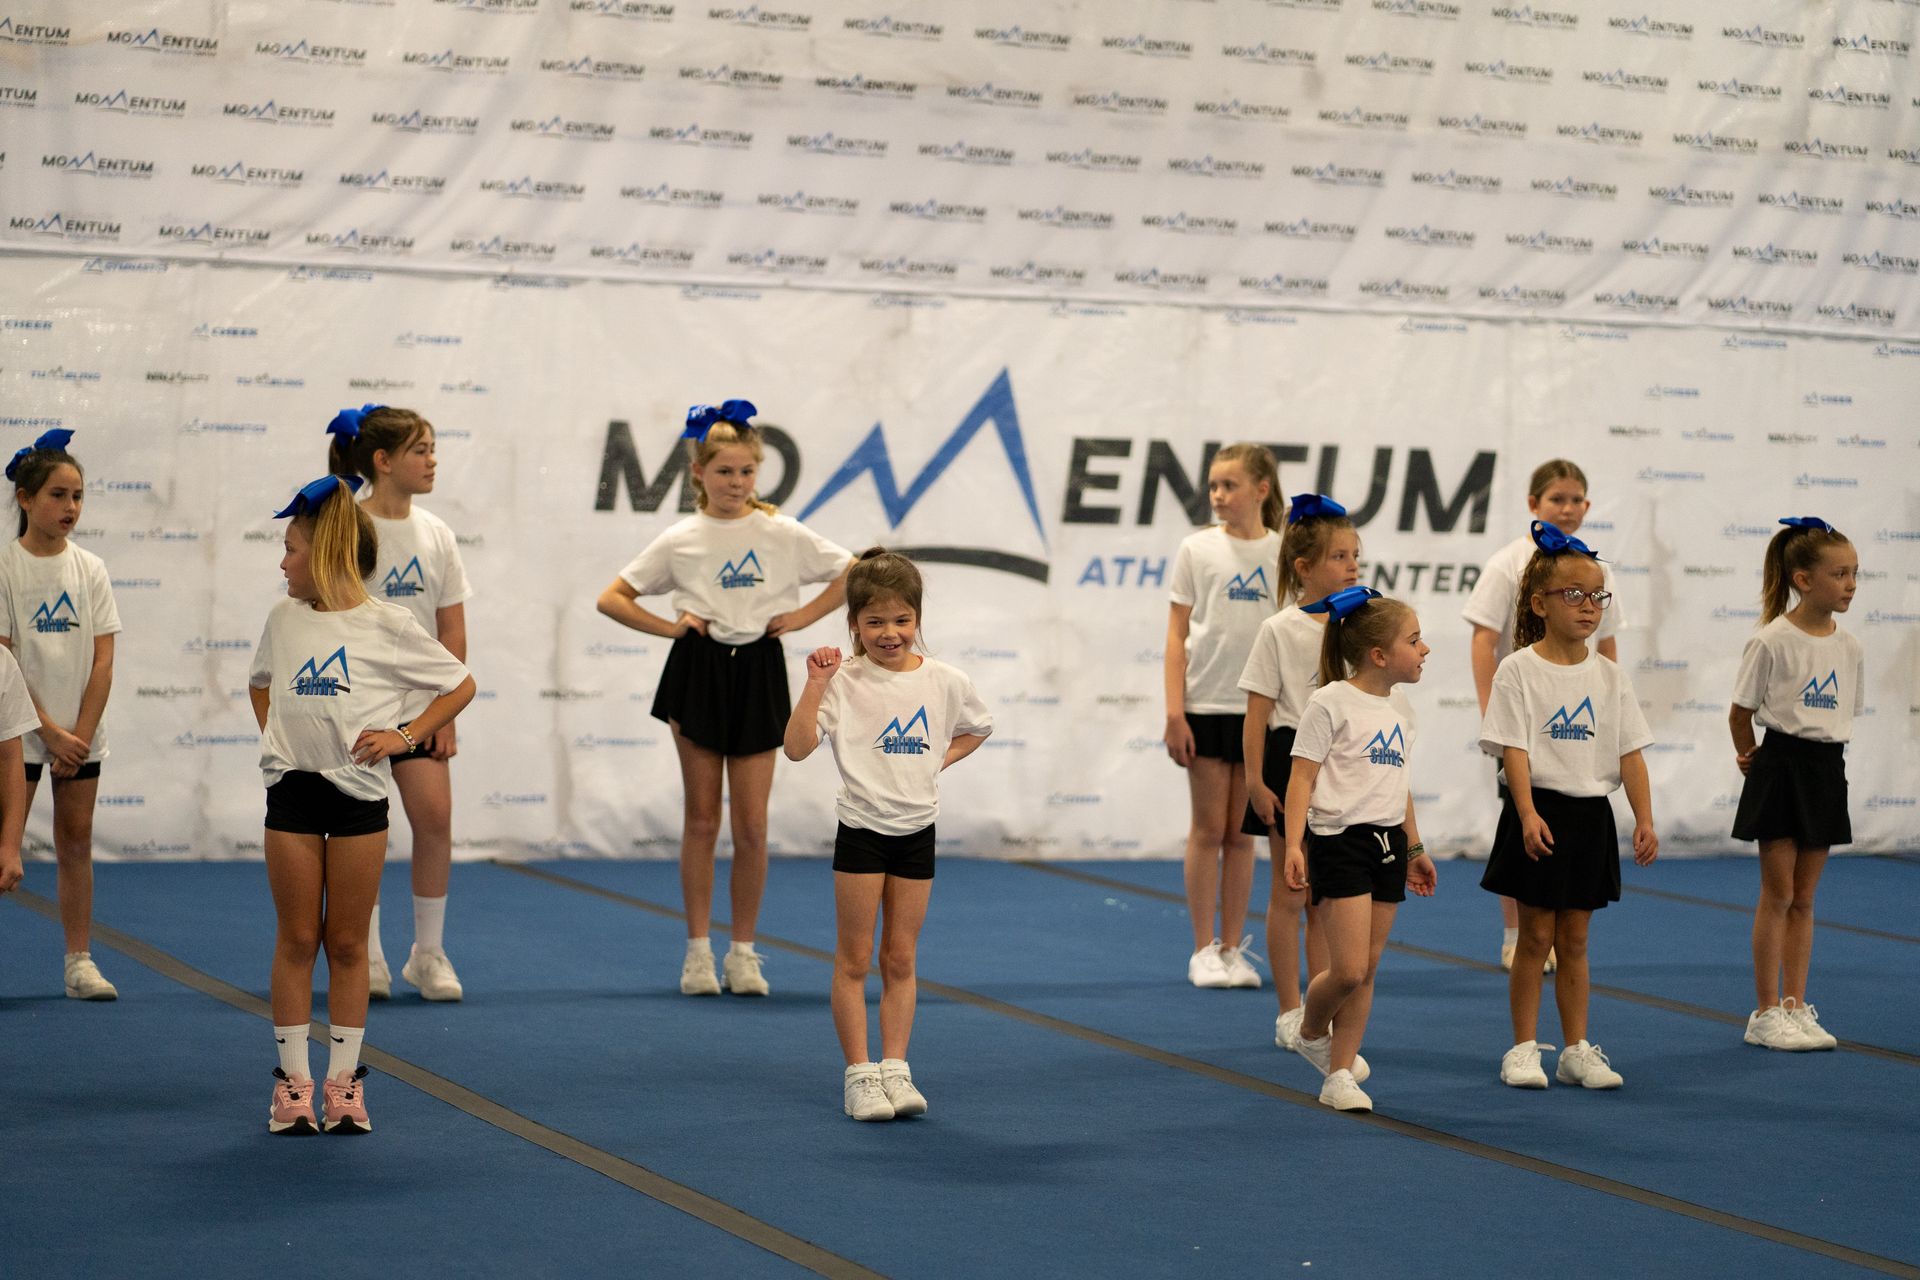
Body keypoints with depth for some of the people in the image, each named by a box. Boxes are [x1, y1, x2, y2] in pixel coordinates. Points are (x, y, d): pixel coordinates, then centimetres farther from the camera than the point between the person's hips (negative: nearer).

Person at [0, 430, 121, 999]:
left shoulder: (90, 569, 3)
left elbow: (103, 660, 1)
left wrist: (81, 735, -8)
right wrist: (51, 732, -14)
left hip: (81, 734, 3)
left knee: (77, 843, 6)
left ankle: (80, 962, 12)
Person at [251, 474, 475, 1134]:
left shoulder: (387, 625, -6)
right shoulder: (284, 617, 6)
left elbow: (461, 685, 0)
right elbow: (261, 681, 25)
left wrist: (406, 735, -8)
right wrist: (274, 734, 10)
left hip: (359, 791, -3)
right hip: (292, 789, 3)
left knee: (347, 942, 5)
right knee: (297, 938, 5)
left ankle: (344, 1079, 13)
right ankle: (292, 1077, 11)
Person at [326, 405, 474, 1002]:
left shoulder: (435, 534, 5)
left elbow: (452, 633, 7)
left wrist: (445, 711, 1)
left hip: (419, 706, 3)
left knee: (435, 816, -9)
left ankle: (428, 953, 5)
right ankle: (368, 959, 13)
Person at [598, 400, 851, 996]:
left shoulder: (782, 533, -1)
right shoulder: (681, 540, 0)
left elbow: (855, 573, 4)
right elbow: (611, 599, 4)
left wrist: (801, 616, -2)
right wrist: (670, 627, -5)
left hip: (758, 673, 0)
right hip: (698, 674, 0)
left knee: (751, 825, -1)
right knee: (702, 819, 5)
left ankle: (743, 951, 10)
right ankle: (698, 950, 11)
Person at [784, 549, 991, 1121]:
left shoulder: (943, 681, 0)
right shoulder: (844, 682, -10)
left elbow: (978, 727, 19)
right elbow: (797, 747, -19)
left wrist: (940, 760, 4)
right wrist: (816, 685, -27)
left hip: (916, 831, 3)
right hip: (862, 831, -3)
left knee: (901, 959, 9)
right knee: (854, 959, 2)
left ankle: (895, 1068, 13)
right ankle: (859, 1075, 7)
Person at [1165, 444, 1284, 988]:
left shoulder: (1284, 554, 4)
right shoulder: (1198, 550, 0)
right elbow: (1177, 635, -1)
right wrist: (1174, 713, -8)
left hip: (1262, 709, 2)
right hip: (1206, 704, -1)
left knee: (1241, 833, 7)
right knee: (1208, 828, 1)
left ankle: (1233, 949, 13)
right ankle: (1203, 951, 7)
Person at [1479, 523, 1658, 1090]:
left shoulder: (1609, 677, 5)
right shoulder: (1519, 670, -7)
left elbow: (1630, 753, 4)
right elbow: (1514, 749, -13)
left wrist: (1644, 820, -5)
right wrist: (1528, 814, -23)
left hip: (1591, 816, 4)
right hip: (1540, 815, -4)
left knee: (1574, 939, 10)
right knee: (1536, 936, 1)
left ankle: (1577, 1050, 16)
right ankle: (1524, 1049, 10)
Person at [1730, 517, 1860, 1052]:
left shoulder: (1848, 647, 4)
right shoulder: (1773, 641, -13)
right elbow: (1739, 714, -5)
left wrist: (1819, 751, 8)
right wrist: (1749, 759, 4)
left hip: (1826, 770, 5)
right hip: (1781, 767, -5)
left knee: (1803, 898, 11)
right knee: (1778, 895, -1)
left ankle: (1796, 1007, 16)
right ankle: (1766, 1014, 6)